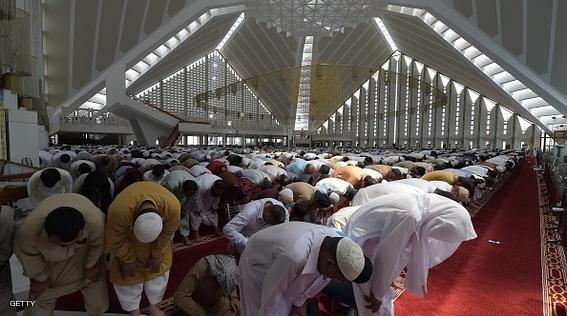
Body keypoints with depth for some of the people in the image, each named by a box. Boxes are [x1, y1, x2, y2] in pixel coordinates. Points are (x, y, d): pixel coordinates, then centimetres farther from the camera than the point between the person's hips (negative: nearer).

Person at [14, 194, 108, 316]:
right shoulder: (29, 229, -41)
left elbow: (98, 243, -18)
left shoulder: (95, 220, -44)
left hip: (83, 252, 0)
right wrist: (40, 277, 0)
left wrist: (90, 265, -1)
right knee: (41, 297, 9)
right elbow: (27, 254, -15)